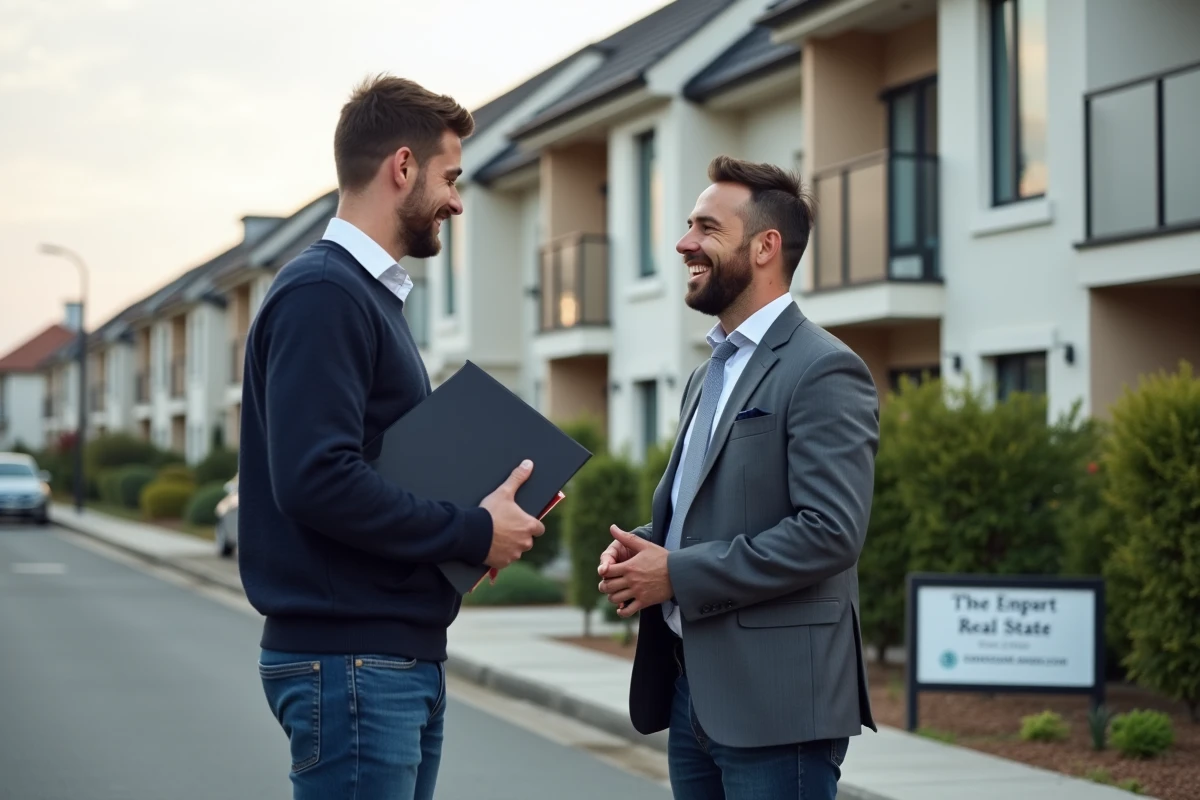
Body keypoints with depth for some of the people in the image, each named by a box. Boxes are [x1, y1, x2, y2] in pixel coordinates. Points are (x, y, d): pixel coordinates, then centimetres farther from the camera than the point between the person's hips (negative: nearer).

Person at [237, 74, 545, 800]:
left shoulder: (373, 295, 17)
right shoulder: (321, 294, -13)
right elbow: (315, 479, -23)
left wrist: (481, 518, 3)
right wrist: (473, 534, -15)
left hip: (407, 658, 10)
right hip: (349, 659, -10)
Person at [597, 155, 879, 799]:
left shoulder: (824, 371, -10)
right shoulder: (710, 375, 19)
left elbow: (829, 533, -19)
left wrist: (677, 573, -16)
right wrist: (639, 548, 4)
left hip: (776, 703, -8)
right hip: (694, 693, 9)